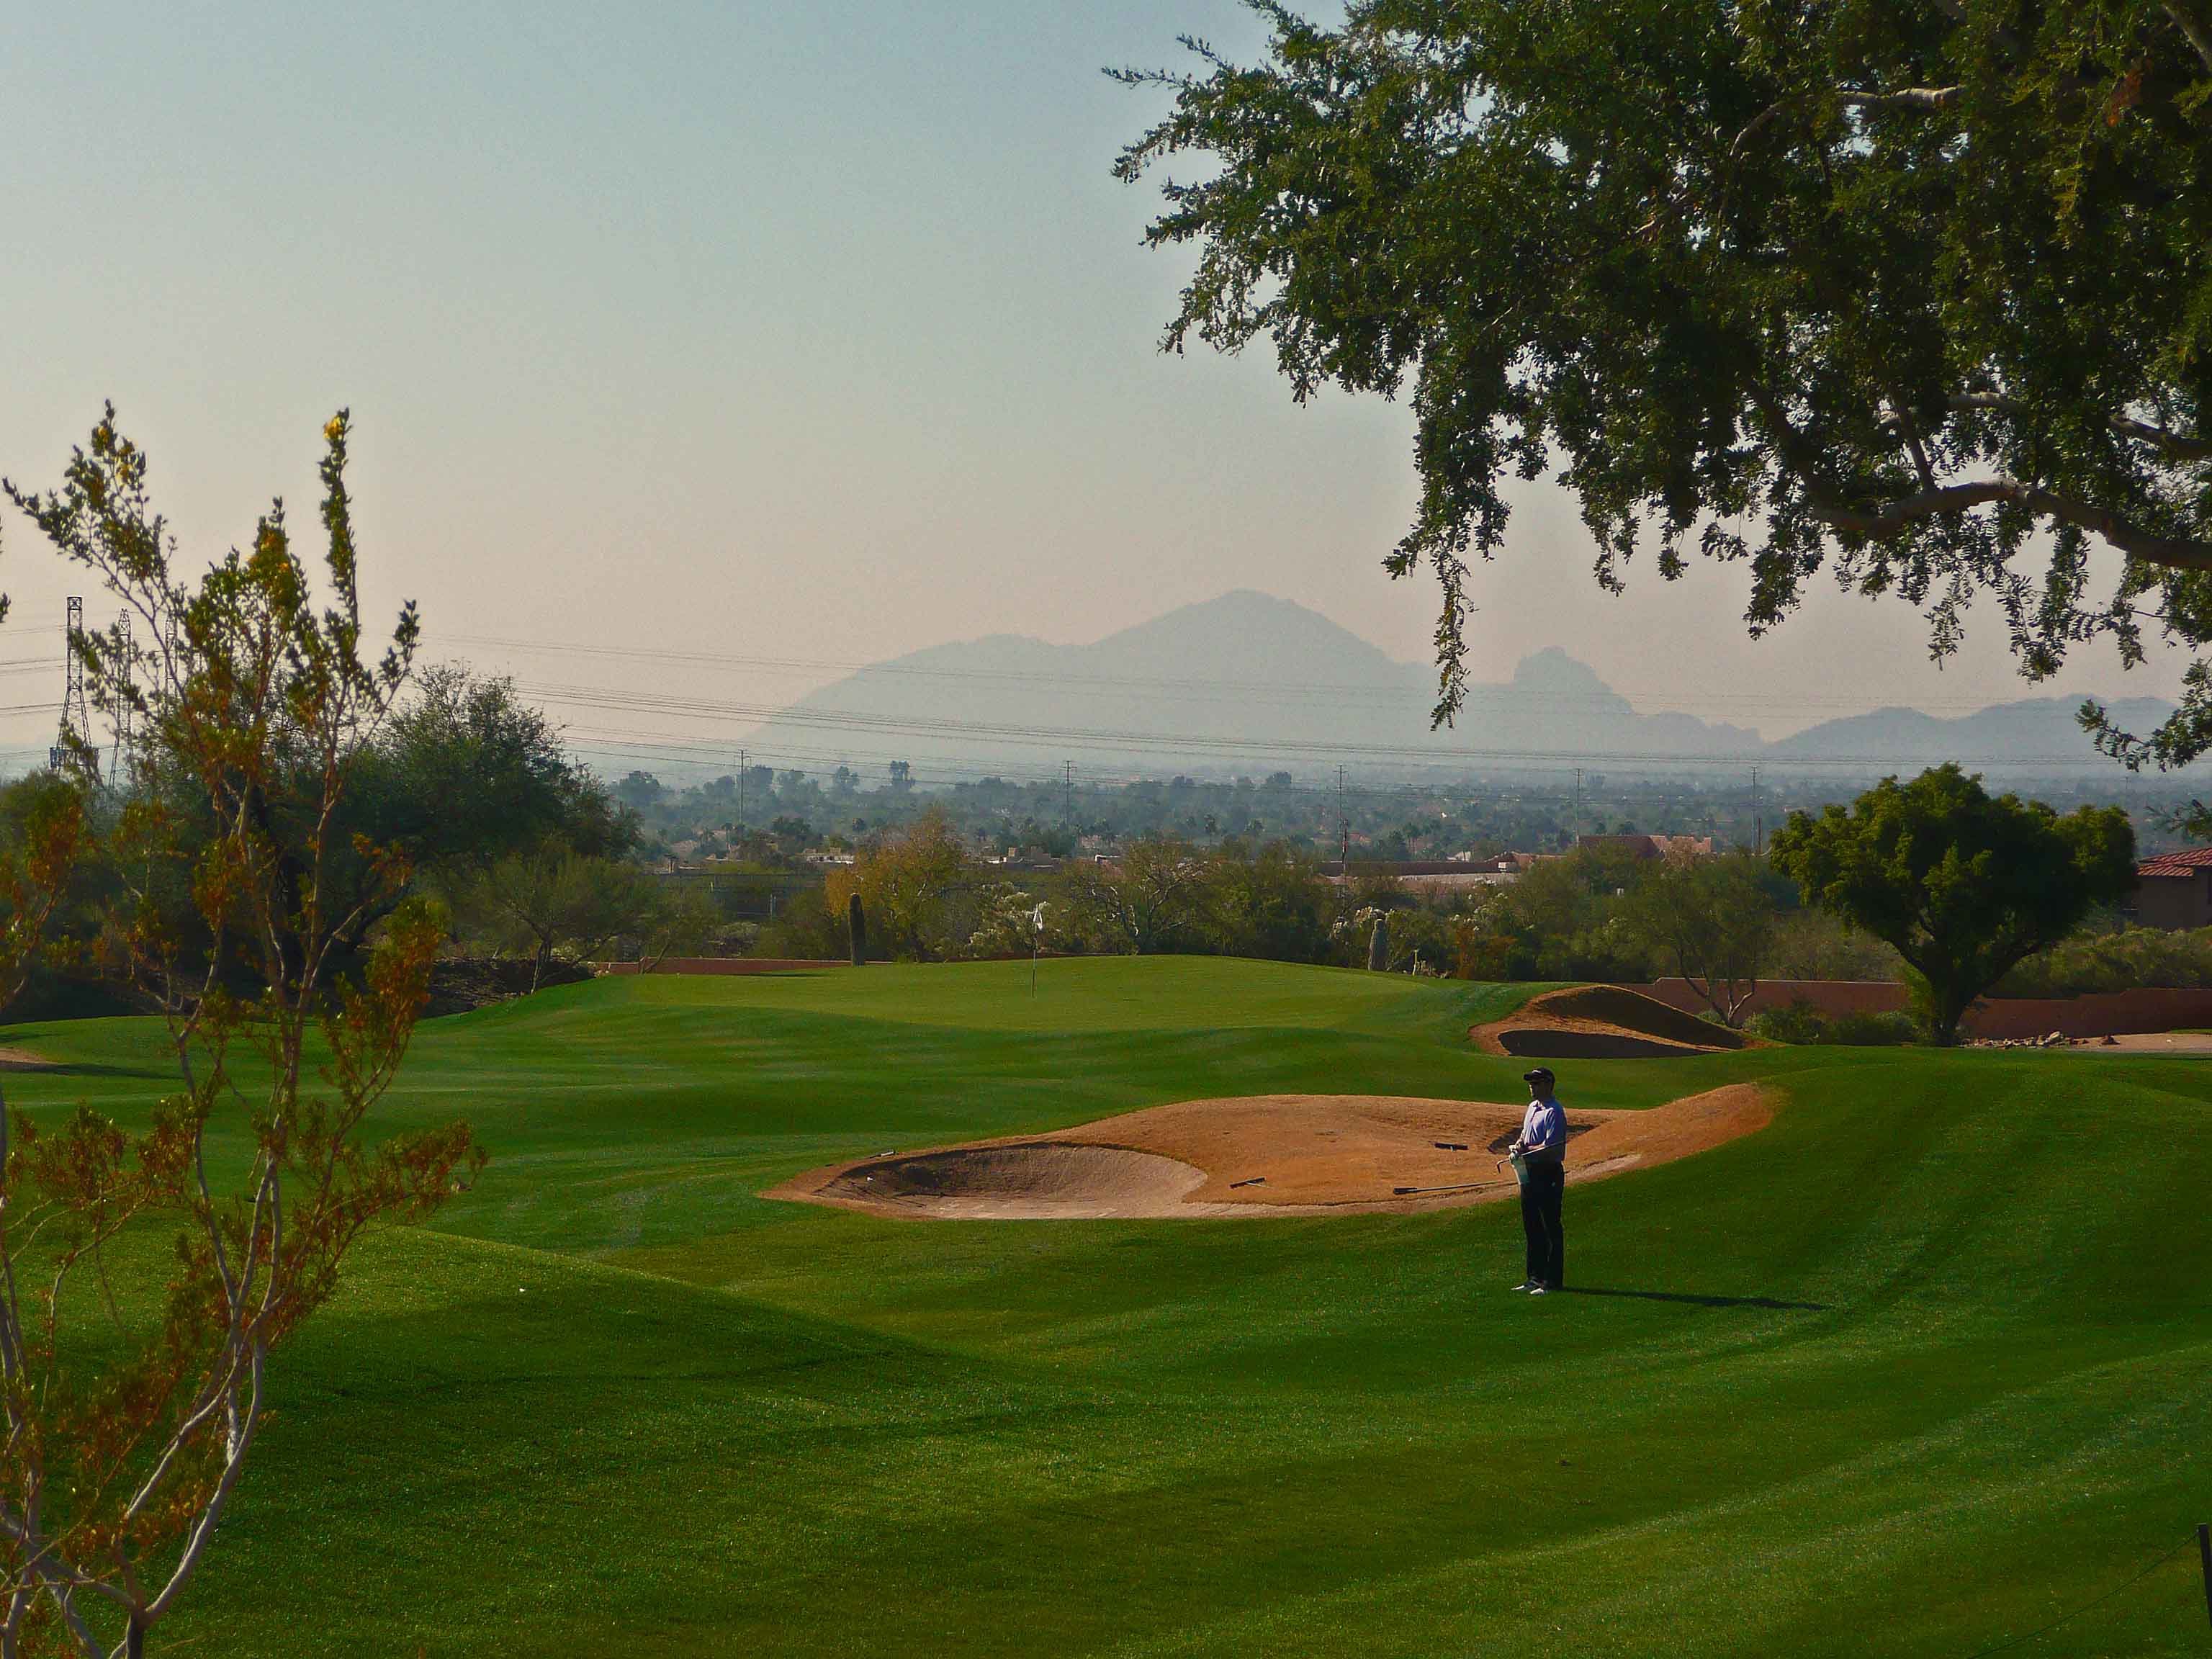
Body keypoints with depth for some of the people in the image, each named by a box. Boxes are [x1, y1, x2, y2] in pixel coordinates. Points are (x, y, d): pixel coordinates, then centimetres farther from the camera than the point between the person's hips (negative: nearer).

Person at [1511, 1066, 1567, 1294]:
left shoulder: (1554, 1112, -15)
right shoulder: (1532, 1107, 14)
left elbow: (1550, 1149, -21)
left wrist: (1526, 1150, -12)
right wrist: (1519, 1145, 1)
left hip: (1548, 1174, -10)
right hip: (1529, 1173, 10)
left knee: (1552, 1228, -4)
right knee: (1532, 1227, 15)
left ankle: (1553, 1281, -2)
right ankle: (1536, 1277, 24)